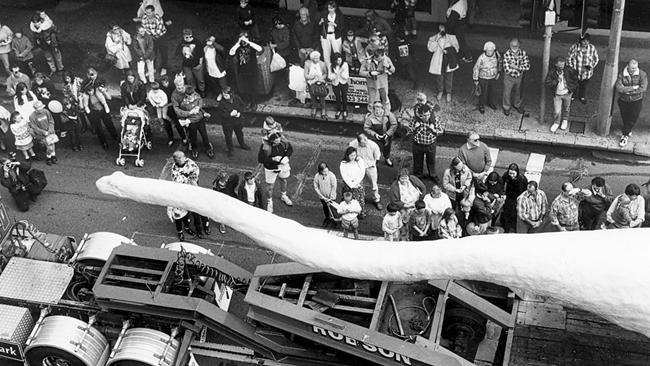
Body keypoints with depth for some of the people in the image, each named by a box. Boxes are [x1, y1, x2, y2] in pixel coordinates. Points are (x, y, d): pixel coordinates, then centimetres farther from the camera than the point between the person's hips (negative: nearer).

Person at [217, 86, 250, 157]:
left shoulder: (237, 98, -15)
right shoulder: (222, 102, -25)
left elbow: (242, 105, 1)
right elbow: (221, 113, -20)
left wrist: (239, 112, -15)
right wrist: (230, 114, -31)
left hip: (237, 120, 3)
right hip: (227, 122, -3)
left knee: (239, 133, 25)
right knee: (228, 136, 9)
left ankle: (242, 144, 52)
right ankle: (230, 150, 31)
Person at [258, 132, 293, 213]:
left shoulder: (283, 142, -19)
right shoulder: (265, 148, -31)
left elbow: (290, 148, 0)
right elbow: (261, 159, -26)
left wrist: (287, 157, -18)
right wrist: (273, 159, -32)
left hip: (283, 165, 4)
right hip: (271, 168, -4)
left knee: (284, 180, 26)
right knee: (270, 186, 10)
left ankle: (283, 196, 56)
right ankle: (269, 202, 36)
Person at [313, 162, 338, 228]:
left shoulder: (332, 176, -27)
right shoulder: (317, 176, -22)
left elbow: (334, 187, -18)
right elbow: (316, 187, -10)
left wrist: (331, 198, -16)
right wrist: (322, 196, -13)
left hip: (331, 196, -3)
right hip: (322, 197, 3)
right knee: (325, 207, 24)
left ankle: (333, 219, 38)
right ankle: (327, 218, 49)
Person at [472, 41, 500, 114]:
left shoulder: (496, 55, -17)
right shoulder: (481, 58, -29)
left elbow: (499, 62, 7)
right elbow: (476, 68, -16)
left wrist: (499, 72, 9)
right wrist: (475, 80, -9)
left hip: (493, 78, 4)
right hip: (483, 78, -4)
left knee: (493, 91, 20)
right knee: (483, 93, 9)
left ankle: (491, 103, 46)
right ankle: (481, 106, 31)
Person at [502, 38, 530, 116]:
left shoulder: (523, 53, -17)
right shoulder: (507, 54, -27)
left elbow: (527, 66, -18)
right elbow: (507, 69, -30)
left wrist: (515, 67, -29)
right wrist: (520, 68, -23)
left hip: (519, 77, 3)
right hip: (509, 77, -3)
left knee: (517, 92, 24)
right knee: (507, 93, 15)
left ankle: (517, 105, 49)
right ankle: (506, 107, 38)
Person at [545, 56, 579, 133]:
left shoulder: (568, 70, -18)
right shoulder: (552, 72, -20)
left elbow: (575, 76, 1)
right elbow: (547, 83, -23)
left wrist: (573, 87, 4)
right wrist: (557, 80, -32)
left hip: (567, 94, 1)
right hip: (557, 95, -1)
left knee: (566, 108, 21)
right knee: (557, 111, 0)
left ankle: (565, 121, 49)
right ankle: (556, 123, 30)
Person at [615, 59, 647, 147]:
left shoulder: (642, 74, -11)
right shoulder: (621, 74, -10)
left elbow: (643, 88, -19)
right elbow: (619, 88, -21)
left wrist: (627, 91, -19)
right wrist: (633, 88, -22)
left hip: (636, 100, -1)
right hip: (623, 100, 2)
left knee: (632, 119, 0)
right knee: (625, 118, 15)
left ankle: (625, 135, 20)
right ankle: (628, 132, 42)